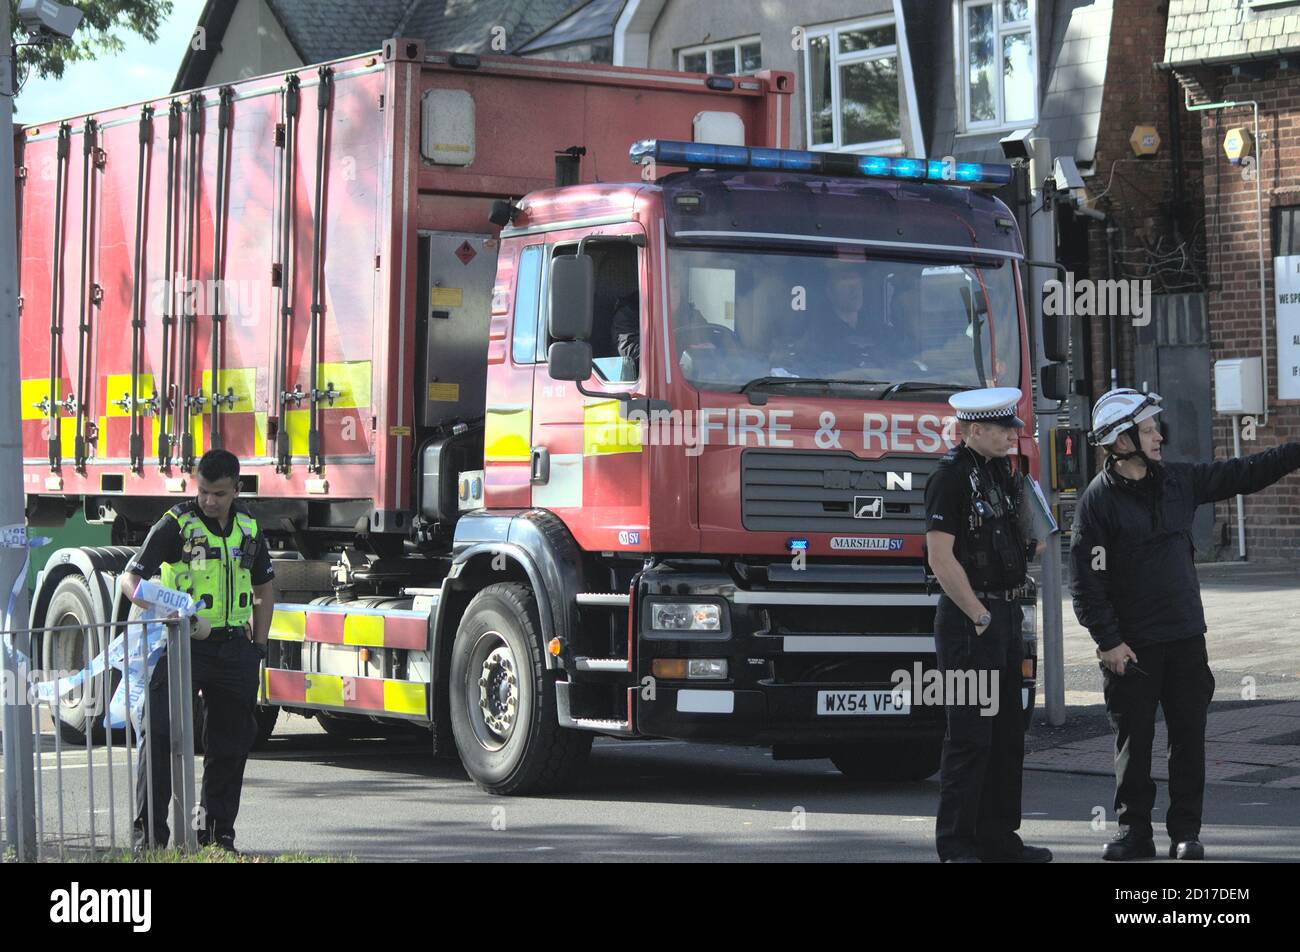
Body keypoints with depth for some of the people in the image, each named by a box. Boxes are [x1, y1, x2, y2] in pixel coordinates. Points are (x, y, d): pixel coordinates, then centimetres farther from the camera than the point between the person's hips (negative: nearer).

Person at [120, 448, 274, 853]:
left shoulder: (248, 528, 9)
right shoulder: (177, 524, -6)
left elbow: (264, 588, 22)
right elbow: (131, 577, -9)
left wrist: (258, 645, 13)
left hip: (233, 648, 5)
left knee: (230, 743, 9)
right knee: (161, 735, -12)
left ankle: (218, 831, 19)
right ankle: (149, 831, -10)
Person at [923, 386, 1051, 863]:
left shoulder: (999, 472, 14)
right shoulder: (951, 476, -14)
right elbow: (941, 559, -19)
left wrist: (1034, 540, 7)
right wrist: (979, 617, -16)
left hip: (1004, 615, 9)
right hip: (968, 620, -9)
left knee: (1007, 734, 12)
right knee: (970, 736, -7)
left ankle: (999, 840, 19)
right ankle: (957, 846, -2)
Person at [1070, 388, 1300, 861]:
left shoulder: (1178, 480, 6)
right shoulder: (1097, 500, -9)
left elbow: (1242, 474, 15)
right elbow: (1087, 579, -11)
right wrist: (1107, 641, -14)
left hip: (1186, 637, 4)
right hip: (1131, 644, -4)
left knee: (1189, 736, 4)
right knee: (1133, 739, 3)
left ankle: (1185, 832, 11)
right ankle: (1134, 830, 14)